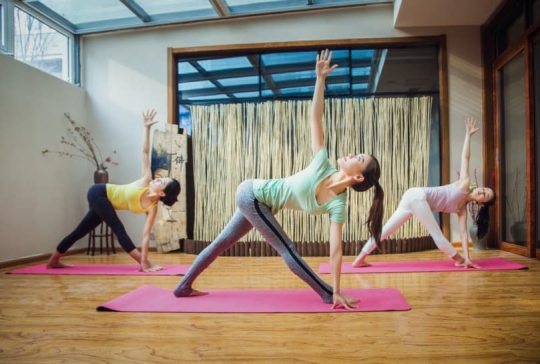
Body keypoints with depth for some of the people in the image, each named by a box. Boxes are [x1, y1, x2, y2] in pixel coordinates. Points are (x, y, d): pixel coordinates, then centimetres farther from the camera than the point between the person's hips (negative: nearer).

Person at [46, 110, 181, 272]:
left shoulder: (152, 207, -21)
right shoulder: (147, 181, -26)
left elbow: (146, 235, -22)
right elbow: (145, 152, -23)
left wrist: (144, 259, -28)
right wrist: (147, 127, -27)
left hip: (104, 201, 4)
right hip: (98, 193, -4)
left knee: (80, 231, 15)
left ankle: (53, 261, 32)